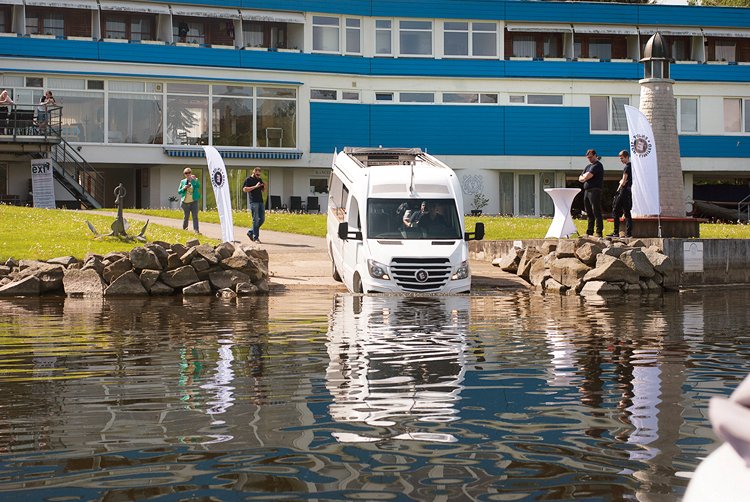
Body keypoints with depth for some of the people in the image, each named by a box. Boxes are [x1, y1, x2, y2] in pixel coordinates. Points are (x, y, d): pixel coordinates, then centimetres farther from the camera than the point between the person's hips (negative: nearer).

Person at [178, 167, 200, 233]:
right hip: (185, 202, 1)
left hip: (194, 201, -1)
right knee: (186, 216, 8)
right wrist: (183, 188, -8)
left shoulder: (195, 180, 4)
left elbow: (198, 186, -16)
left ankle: (196, 230, -16)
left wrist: (192, 180, -23)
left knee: (195, 216, -11)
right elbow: (179, 191, 10)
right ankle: (184, 228, 29)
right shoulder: (182, 181, 8)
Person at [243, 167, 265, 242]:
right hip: (254, 202, -7)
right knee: (255, 220, -7)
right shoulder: (248, 180, -1)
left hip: (260, 202, 7)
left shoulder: (260, 179, 19)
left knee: (262, 219, 6)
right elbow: (244, 189, -13)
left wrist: (264, 186, 3)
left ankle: (251, 232, 20)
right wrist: (255, 186, -17)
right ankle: (256, 238, -3)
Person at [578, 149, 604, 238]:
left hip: (595, 190, -9)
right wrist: (585, 177, -1)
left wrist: (584, 177, 6)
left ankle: (599, 232, -13)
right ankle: (589, 232, 15)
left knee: (596, 212, -11)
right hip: (587, 190, 9)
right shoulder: (588, 166, 22)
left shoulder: (597, 165, -6)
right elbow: (580, 178, 19)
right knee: (589, 213, 11)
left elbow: (587, 177, -16)